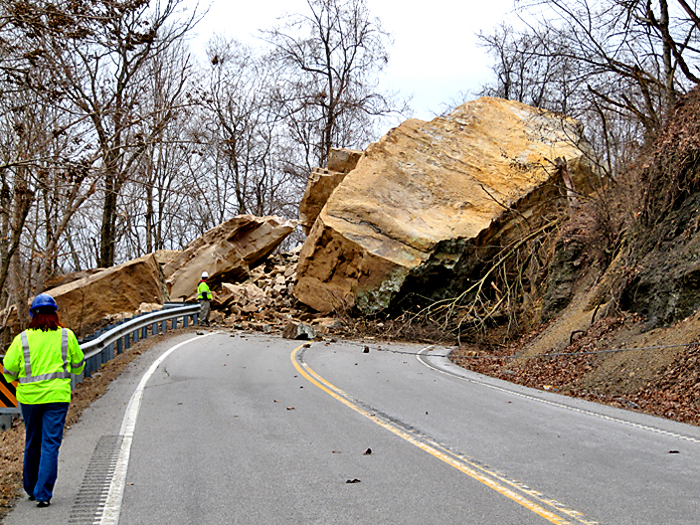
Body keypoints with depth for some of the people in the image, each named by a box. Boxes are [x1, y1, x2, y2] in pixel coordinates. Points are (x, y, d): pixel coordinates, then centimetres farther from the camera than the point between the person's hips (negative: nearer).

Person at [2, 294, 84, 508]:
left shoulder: (22, 339, -3)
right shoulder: (66, 336, -2)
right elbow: (78, 365, 10)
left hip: (29, 396, 2)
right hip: (57, 396, -2)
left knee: (32, 443, 18)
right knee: (50, 445, -1)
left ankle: (31, 488, 32)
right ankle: (43, 494, -7)